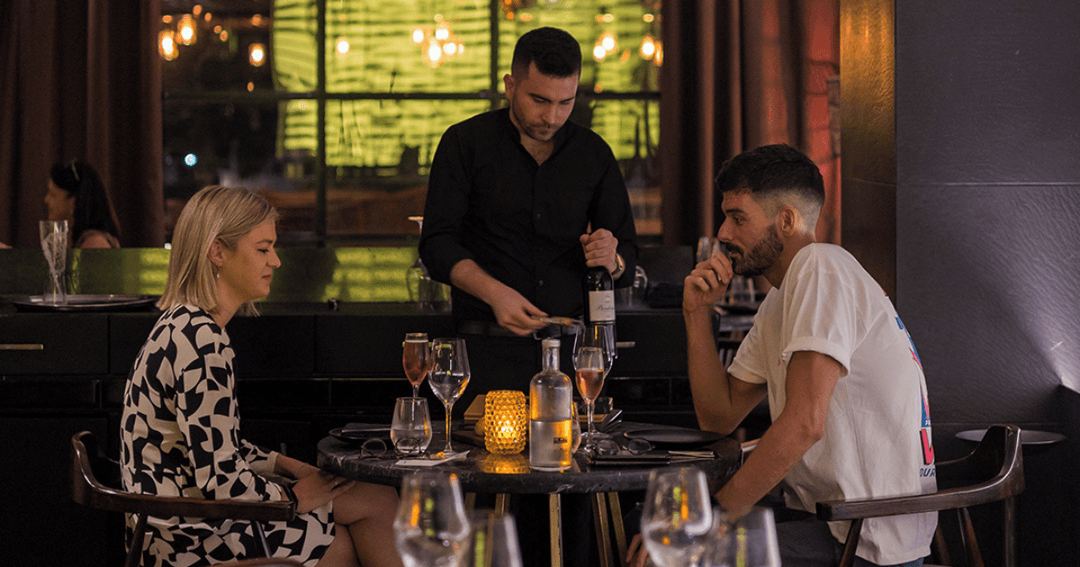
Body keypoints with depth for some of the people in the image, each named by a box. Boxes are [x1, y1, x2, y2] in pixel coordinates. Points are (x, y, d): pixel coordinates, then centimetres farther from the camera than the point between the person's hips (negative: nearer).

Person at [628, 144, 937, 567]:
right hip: (828, 518, 9)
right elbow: (719, 416, 16)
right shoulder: (780, 303, 16)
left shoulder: (821, 267, -15)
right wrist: (698, 313, 6)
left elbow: (804, 422, -24)